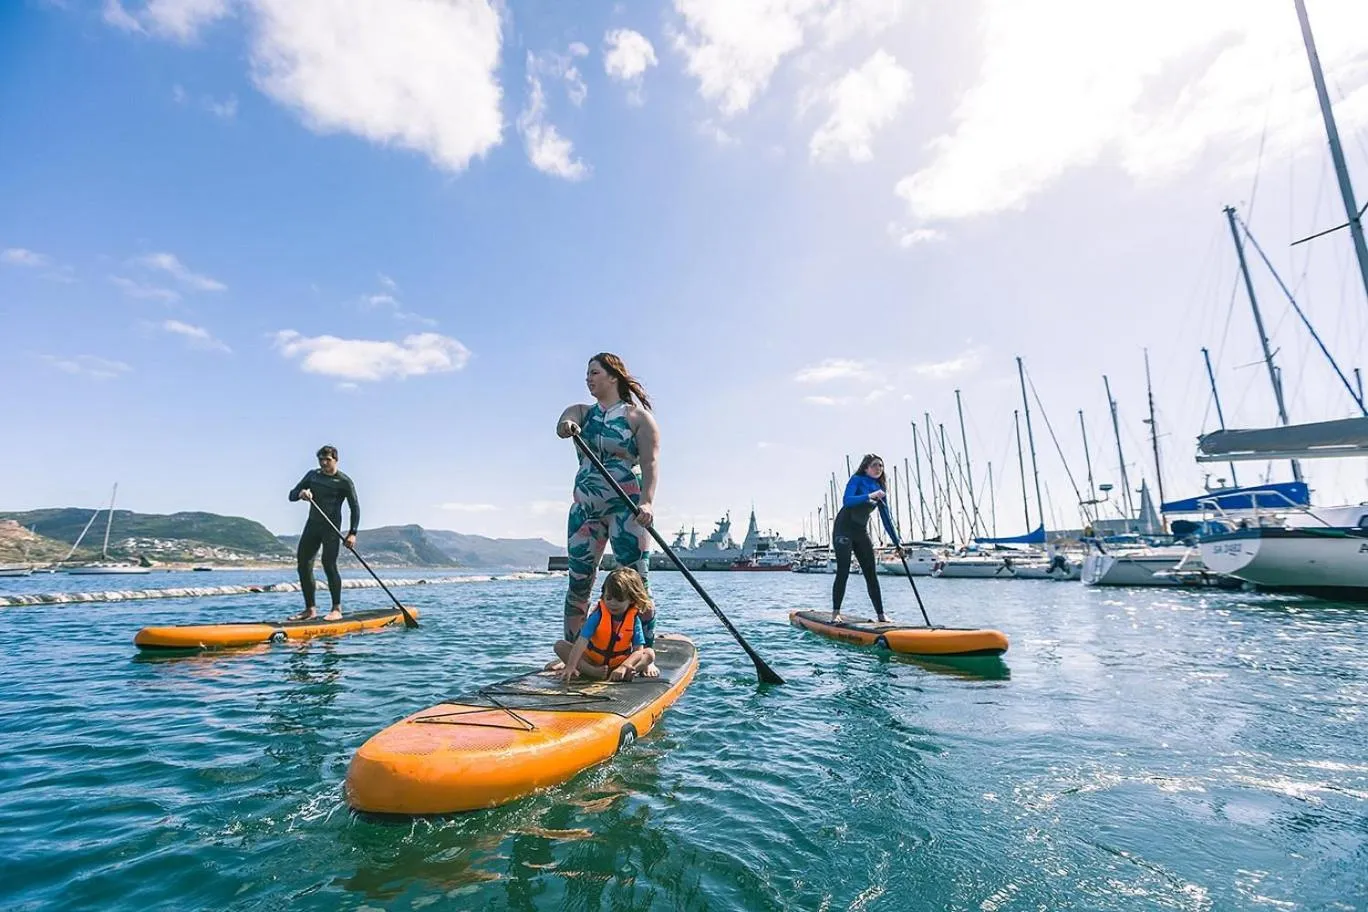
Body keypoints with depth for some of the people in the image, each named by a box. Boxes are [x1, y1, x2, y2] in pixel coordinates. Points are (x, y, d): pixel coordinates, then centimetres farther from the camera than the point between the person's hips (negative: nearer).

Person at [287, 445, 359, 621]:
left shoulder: (344, 481, -4)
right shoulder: (312, 475, 12)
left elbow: (355, 507, -6)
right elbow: (291, 495, 13)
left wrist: (352, 533, -16)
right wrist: (300, 493, -13)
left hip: (331, 527, -6)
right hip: (312, 524, 6)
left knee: (329, 565, -13)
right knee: (303, 565, 2)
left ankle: (337, 609, -6)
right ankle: (310, 609, 10)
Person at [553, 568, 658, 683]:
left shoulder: (634, 619, -14)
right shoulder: (598, 615, -17)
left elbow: (638, 650, -18)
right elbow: (582, 641, -27)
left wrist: (623, 667, -36)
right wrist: (570, 666, -39)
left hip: (619, 662, 0)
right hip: (592, 659, 0)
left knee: (650, 653, -19)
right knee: (560, 646, -19)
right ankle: (593, 671, -36)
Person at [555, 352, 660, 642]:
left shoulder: (638, 416, 2)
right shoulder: (582, 412, 14)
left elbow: (650, 463, -9)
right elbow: (564, 424, -10)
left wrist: (646, 502, -25)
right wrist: (566, 426, -35)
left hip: (625, 507, -4)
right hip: (584, 508, 5)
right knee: (578, 583, 7)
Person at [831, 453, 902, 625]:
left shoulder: (880, 490, 10)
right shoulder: (857, 480, -7)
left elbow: (886, 519, 12)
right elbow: (846, 501, -24)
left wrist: (897, 543, 9)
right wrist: (869, 496, -33)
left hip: (861, 532, 6)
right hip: (844, 529, -6)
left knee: (871, 573, 3)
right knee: (843, 572, -9)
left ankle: (881, 615, 7)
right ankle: (835, 613, -2)